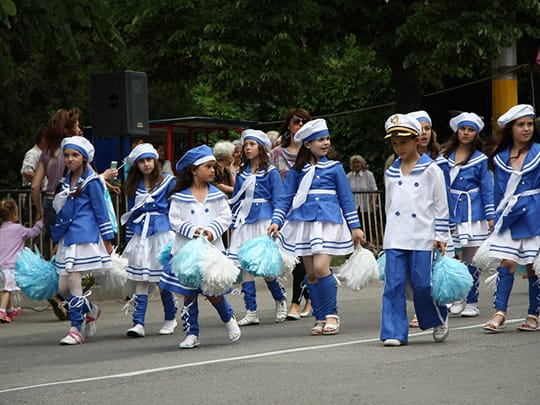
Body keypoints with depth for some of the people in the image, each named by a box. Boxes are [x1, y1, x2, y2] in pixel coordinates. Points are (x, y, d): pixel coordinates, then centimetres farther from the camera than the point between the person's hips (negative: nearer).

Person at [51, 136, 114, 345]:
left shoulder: (91, 182, -5)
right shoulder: (67, 182, 16)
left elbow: (101, 211, -4)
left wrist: (107, 240, -5)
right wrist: (57, 241, 22)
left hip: (85, 236, -7)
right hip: (67, 237, 7)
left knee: (73, 280, -13)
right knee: (64, 286, 4)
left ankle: (76, 330, -7)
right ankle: (91, 310, 29)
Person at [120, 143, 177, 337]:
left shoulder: (168, 181, 3)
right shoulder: (133, 187, 14)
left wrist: (177, 236, -1)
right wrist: (128, 242, 15)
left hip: (163, 232, -3)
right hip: (140, 236, 3)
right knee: (141, 279, -4)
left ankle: (170, 319, 16)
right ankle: (138, 323, -8)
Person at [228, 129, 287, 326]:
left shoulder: (270, 172, 0)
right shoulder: (242, 173, 13)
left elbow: (278, 200, -3)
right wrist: (234, 225, 13)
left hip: (263, 221, -5)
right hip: (244, 222, 5)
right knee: (245, 265, -1)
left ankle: (281, 301, 17)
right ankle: (251, 312, 2)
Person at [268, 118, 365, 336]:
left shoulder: (334, 168, 5)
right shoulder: (297, 171, 9)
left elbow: (346, 199, 7)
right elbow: (285, 198, 9)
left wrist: (355, 226, 5)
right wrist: (276, 221, -4)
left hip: (328, 222, -3)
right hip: (303, 223, 3)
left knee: (321, 268, -17)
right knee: (310, 273, 4)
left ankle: (331, 314, -2)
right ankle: (320, 318, 14)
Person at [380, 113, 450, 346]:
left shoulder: (431, 170, 1)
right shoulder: (390, 173, 14)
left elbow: (441, 205, 2)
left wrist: (440, 236, -2)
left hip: (422, 237, -4)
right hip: (395, 239, 4)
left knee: (422, 284, -5)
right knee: (394, 285, -4)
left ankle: (439, 320, 21)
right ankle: (394, 333, -2)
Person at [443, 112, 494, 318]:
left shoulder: (480, 159, 1)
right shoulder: (446, 155, 7)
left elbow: (487, 189, 2)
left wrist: (491, 217, -2)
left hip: (472, 214, -2)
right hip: (449, 213, 2)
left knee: (471, 260, 1)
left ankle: (471, 302, 10)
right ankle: (457, 299, 12)